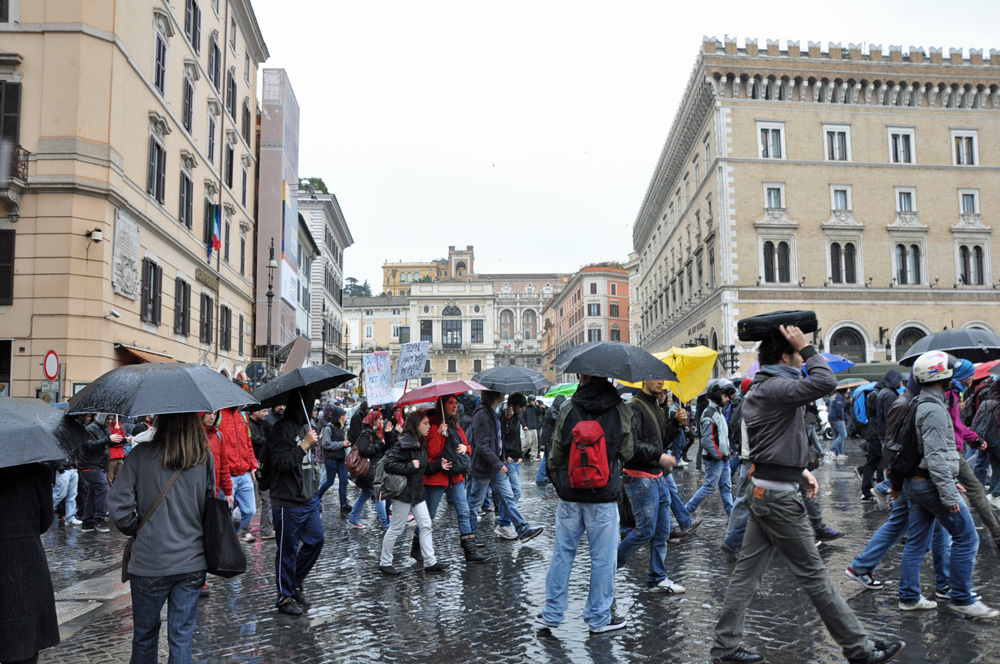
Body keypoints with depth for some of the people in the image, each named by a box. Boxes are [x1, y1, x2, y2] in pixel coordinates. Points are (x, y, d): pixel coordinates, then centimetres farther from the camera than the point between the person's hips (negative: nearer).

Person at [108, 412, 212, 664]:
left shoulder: (140, 456, -12)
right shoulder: (205, 458, -4)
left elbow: (119, 506, -12)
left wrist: (137, 530, 6)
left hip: (149, 564, -2)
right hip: (192, 564, 2)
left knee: (144, 634, 18)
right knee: (182, 636, 11)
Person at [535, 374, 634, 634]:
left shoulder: (568, 408, -3)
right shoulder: (621, 410, -5)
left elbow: (556, 452, 0)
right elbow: (627, 453, 1)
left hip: (570, 495, 2)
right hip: (604, 496, -2)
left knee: (562, 554, 11)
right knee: (603, 558, 8)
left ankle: (552, 614, 19)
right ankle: (598, 618, 17)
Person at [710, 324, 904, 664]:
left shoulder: (759, 389, 15)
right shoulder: (774, 388, -17)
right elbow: (825, 381, -30)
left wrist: (799, 470, 15)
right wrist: (806, 347, -16)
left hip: (763, 491, 10)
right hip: (780, 497, -10)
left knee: (747, 571, 10)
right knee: (814, 575, 2)